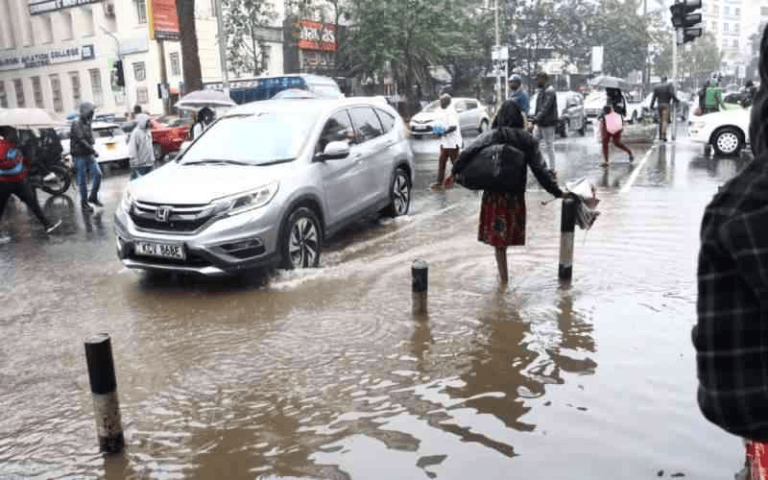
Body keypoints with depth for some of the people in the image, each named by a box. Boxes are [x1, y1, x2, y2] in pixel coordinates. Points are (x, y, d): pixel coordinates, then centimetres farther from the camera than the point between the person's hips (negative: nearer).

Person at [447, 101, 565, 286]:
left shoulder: (491, 136, -4)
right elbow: (540, 169, -4)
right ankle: (503, 274, 27)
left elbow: (467, 154, -17)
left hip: (494, 194, -1)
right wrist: (557, 192, 1)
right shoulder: (528, 140, 0)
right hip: (516, 195, 1)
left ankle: (504, 277, 13)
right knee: (509, 233, 16)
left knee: (497, 236, 8)